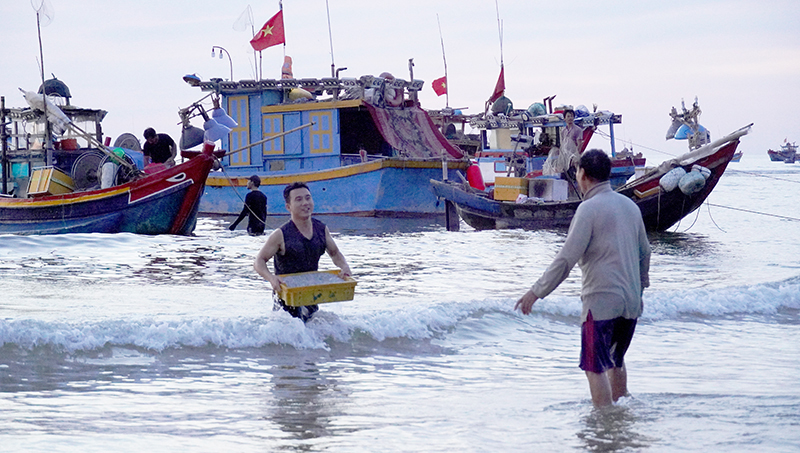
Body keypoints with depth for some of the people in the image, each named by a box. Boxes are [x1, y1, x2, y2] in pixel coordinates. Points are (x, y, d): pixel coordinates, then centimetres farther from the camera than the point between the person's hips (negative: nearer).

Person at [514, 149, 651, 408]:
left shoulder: (589, 208, -12)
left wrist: (537, 292, -11)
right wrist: (641, 284, 39)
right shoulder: (630, 205, 12)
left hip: (601, 301, -8)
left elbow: (567, 258, -16)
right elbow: (645, 252, 23)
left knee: (595, 368, -3)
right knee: (616, 362, 23)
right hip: (630, 301, 8)